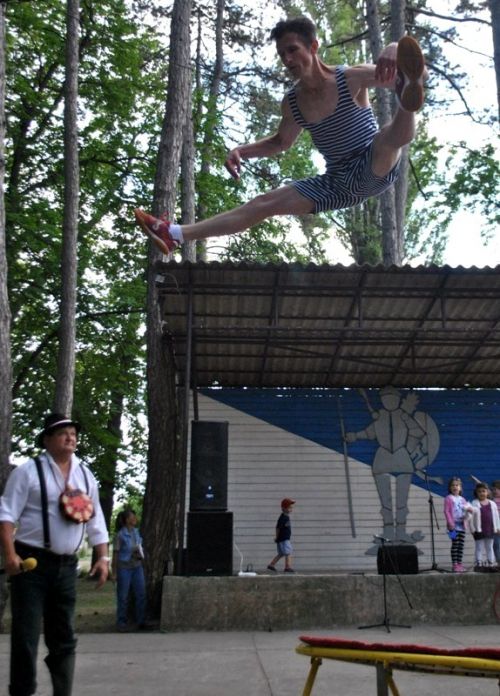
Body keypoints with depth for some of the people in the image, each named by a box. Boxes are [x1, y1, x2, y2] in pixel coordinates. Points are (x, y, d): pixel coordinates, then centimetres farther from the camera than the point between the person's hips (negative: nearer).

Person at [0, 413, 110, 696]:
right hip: (31, 562, -5)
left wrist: (103, 558, 6)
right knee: (26, 636, -4)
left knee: (64, 637, 11)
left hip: (67, 566, 5)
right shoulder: (29, 471, -5)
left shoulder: (85, 475, 11)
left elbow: (96, 521, 14)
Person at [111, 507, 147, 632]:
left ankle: (141, 621, 12)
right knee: (123, 596, 5)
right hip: (124, 567, -6)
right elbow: (116, 553, -8)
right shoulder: (120, 535, -10)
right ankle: (122, 622, 16)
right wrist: (114, 571, -7)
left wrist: (143, 563, 11)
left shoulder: (136, 532, 7)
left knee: (141, 594, 3)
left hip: (137, 567, 6)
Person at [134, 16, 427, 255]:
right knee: (263, 204, -1)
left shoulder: (351, 78, -12)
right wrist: (243, 150, 5)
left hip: (374, 171, -4)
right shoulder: (292, 103, 2)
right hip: (340, 185, 4)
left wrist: (391, 53, -41)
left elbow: (419, 71, -18)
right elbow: (281, 141, 22)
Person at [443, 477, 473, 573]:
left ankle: (460, 564, 11)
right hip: (454, 525, -6)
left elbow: (468, 508, 18)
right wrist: (450, 523, -18)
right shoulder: (449, 498, -3)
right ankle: (454, 565, -5)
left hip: (462, 525, 6)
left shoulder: (462, 499, 16)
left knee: (461, 545, 6)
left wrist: (469, 509, -8)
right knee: (455, 544, -7)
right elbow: (446, 511, -9)